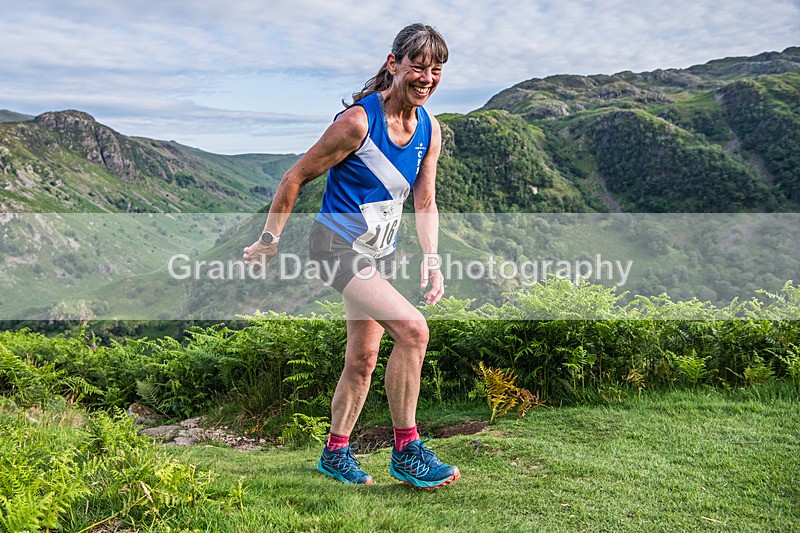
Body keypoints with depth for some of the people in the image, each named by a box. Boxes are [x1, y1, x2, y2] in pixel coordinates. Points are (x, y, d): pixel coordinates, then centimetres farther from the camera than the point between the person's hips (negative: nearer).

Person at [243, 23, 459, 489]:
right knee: (412, 327, -23)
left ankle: (336, 452, 30)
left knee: (363, 358, 13)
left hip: (380, 252, 8)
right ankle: (406, 451, -12)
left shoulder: (429, 129, 2)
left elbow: (425, 202, 7)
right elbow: (298, 176, -11)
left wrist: (432, 260, -5)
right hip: (339, 244, -8)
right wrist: (270, 240, -4)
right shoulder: (358, 121, -19)